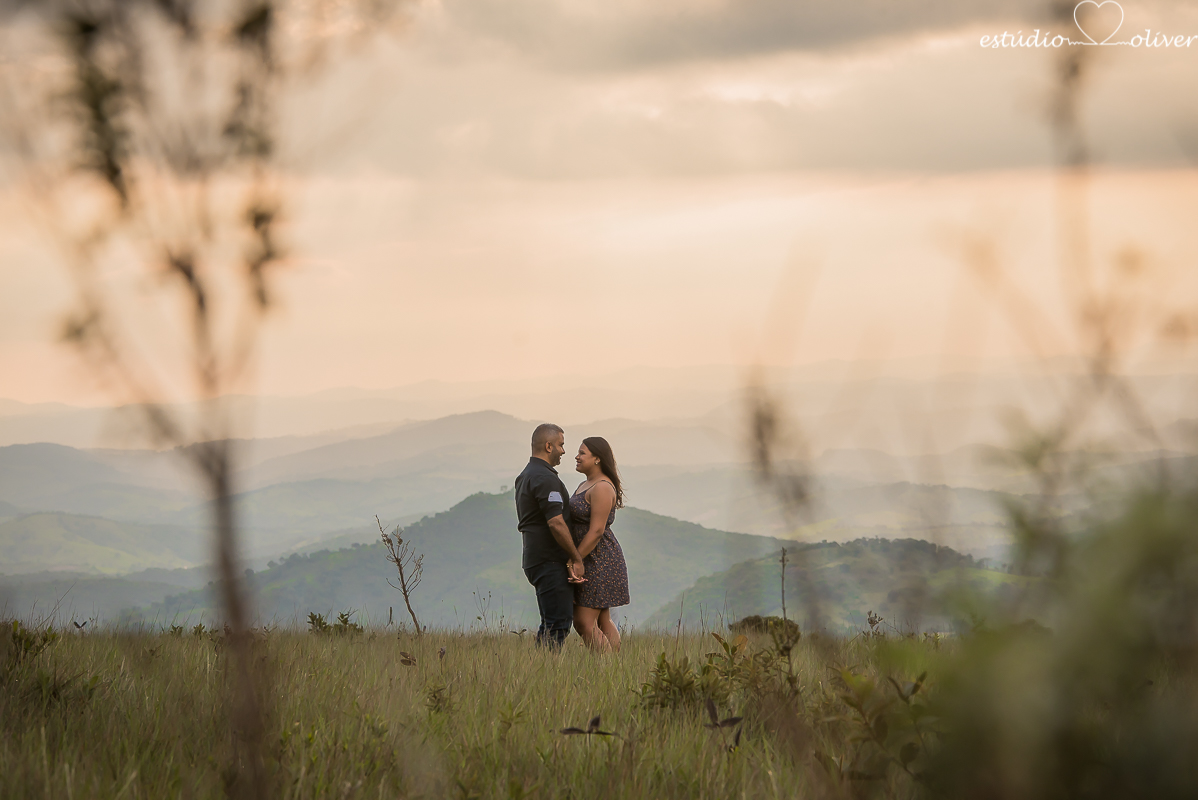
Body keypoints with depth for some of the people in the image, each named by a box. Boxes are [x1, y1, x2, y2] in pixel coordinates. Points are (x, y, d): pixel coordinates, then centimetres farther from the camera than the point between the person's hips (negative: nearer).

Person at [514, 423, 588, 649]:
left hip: (534, 560, 10)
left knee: (551, 624, 13)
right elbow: (556, 523, -22)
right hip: (551, 562, -10)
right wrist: (577, 559, -15)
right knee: (558, 624, -10)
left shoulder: (525, 477, 17)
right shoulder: (545, 479, -15)